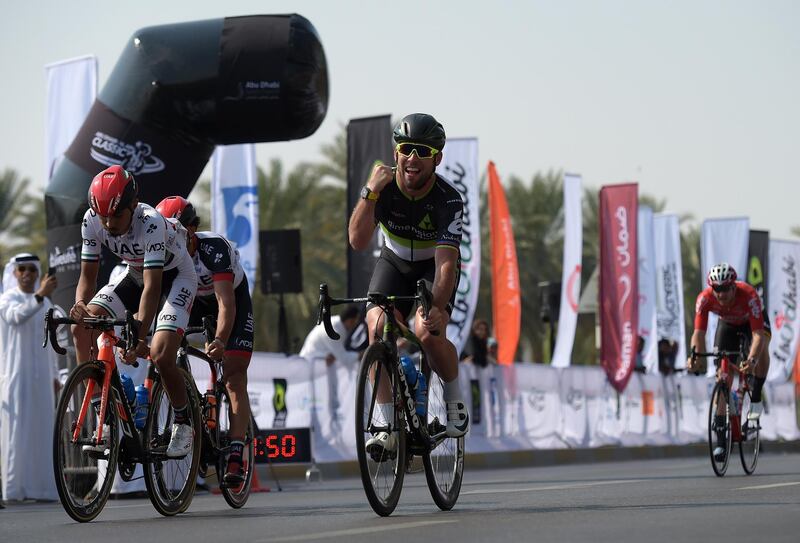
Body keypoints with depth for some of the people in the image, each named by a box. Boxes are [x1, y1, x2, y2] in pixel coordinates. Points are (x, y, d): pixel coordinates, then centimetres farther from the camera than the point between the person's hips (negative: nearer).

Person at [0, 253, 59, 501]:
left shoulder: (45, 303, 16)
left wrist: (54, 376, 17)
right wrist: (39, 295, -39)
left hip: (40, 376, 6)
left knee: (42, 430, 3)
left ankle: (39, 487, 5)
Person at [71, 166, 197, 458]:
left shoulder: (151, 223, -36)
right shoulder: (92, 221, -20)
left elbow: (152, 286, -40)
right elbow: (87, 275, -14)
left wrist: (140, 338, -50)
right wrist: (80, 307, -36)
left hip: (175, 276, -6)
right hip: (136, 273, 6)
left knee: (160, 355, -24)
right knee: (81, 327, -14)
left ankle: (183, 423, 2)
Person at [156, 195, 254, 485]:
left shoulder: (215, 248, -36)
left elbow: (226, 302, -44)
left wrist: (220, 339, -60)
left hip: (233, 297, -5)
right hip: (193, 299, 5)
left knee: (234, 375, -16)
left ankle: (236, 454, -21)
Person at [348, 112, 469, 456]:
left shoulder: (448, 200, -29)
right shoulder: (384, 186, -23)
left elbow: (446, 263, -37)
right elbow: (358, 241, -33)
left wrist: (437, 307, -53)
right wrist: (370, 192, -43)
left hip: (435, 264, -2)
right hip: (395, 263, 2)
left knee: (429, 333, -27)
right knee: (378, 329, -23)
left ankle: (455, 400, 2)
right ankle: (389, 425, -17)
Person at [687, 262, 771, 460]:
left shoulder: (748, 295, -41)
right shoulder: (705, 299, -34)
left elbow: (758, 334, -46)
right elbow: (699, 332, -35)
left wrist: (752, 359, -62)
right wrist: (694, 356, -55)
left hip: (753, 320, -2)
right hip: (728, 324, 2)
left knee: (762, 348, -36)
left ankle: (756, 400, -14)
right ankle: (720, 442, -8)